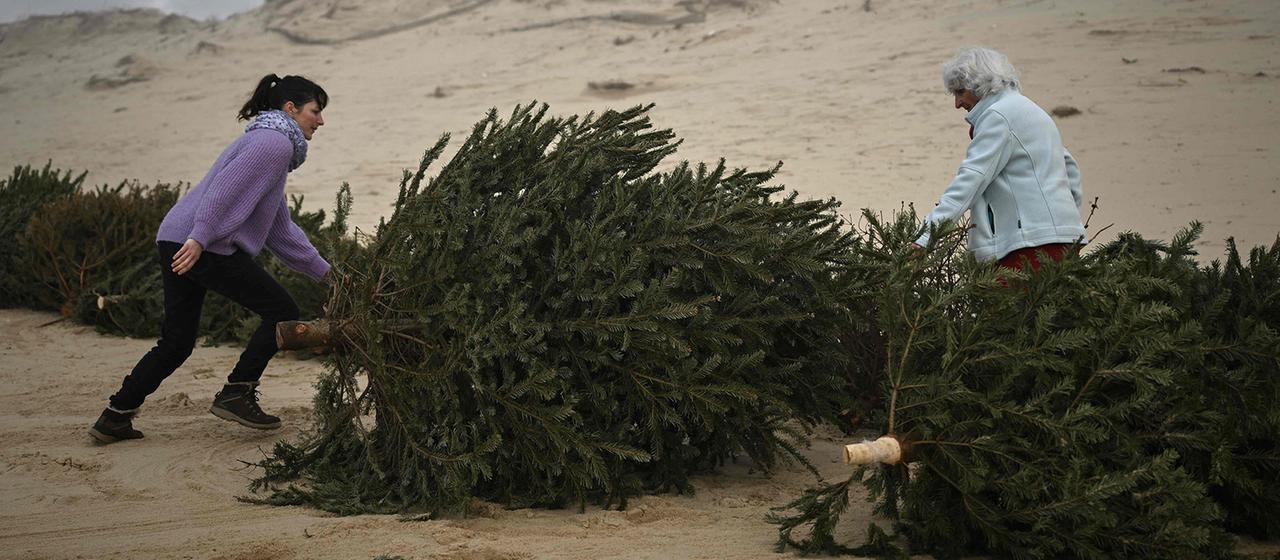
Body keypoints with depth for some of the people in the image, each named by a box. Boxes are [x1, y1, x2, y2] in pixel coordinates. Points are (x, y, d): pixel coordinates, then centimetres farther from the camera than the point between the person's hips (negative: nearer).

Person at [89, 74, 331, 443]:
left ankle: (115, 417, 13)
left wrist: (324, 271, 31)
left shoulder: (265, 141, 28)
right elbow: (226, 187, -19)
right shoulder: (275, 142, -4)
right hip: (204, 247, -10)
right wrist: (199, 238, -27)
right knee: (282, 313, 2)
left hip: (176, 243, 10)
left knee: (176, 343, 14)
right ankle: (235, 394, 3)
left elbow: (280, 229, 31)